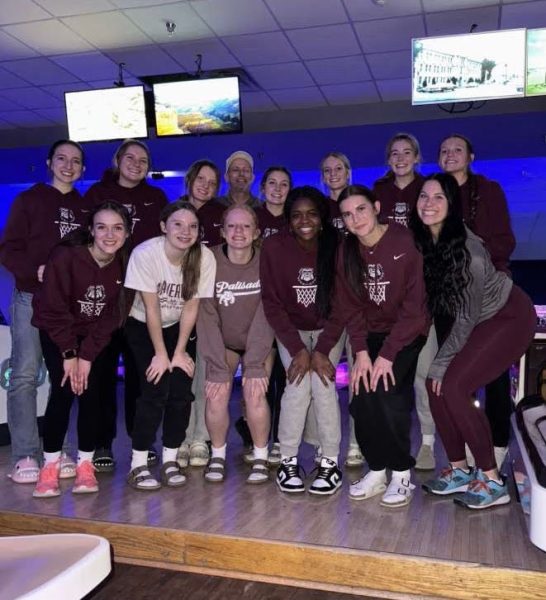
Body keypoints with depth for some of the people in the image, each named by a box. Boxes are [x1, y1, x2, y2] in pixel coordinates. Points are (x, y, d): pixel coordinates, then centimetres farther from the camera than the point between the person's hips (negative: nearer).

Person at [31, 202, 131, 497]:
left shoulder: (124, 265, -15)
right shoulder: (65, 256, -24)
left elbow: (111, 317, -10)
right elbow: (55, 310, -19)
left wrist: (87, 356, -14)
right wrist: (69, 354, -17)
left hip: (94, 337, 3)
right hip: (56, 332, -2)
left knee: (90, 393, -7)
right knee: (64, 391, -13)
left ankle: (85, 465, 6)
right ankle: (50, 467, -1)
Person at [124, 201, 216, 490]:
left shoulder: (205, 257, -19)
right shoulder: (145, 253, -26)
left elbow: (191, 307, -11)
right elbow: (151, 308, -21)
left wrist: (179, 352, -11)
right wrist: (161, 354, -17)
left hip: (179, 328, 3)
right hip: (142, 326, -2)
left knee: (181, 390, -10)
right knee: (156, 388, -16)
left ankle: (170, 460, 7)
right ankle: (138, 464, -3)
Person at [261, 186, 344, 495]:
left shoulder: (337, 246, -18)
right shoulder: (274, 247, -18)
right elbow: (272, 302, -13)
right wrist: (298, 349, -19)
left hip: (328, 327, 0)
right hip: (291, 329, 0)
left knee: (323, 384, -18)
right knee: (298, 386, -18)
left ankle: (330, 463, -3)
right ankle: (288, 461, -1)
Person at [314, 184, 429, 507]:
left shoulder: (405, 241, -18)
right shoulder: (348, 251, -2)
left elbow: (415, 306, -19)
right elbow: (349, 307, -3)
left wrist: (387, 355, -22)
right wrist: (361, 352, -15)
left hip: (411, 332, -4)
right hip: (374, 333, 4)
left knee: (386, 391, -20)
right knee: (362, 394, -12)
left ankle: (402, 474, -1)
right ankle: (378, 470, 7)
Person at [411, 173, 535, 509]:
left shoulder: (467, 247, -28)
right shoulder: (421, 241, -9)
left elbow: (468, 314, -22)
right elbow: (437, 304, 0)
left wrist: (442, 362, -16)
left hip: (509, 317, -7)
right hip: (472, 322, 7)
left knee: (453, 388, -17)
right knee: (436, 386, -4)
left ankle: (492, 482, -3)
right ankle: (460, 471, 12)